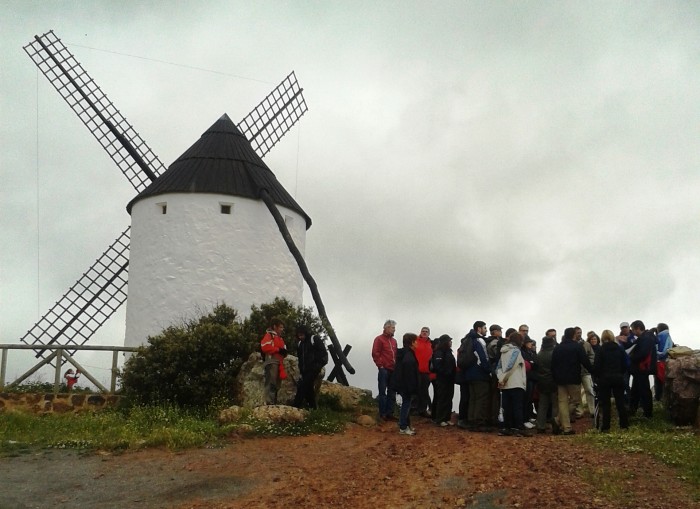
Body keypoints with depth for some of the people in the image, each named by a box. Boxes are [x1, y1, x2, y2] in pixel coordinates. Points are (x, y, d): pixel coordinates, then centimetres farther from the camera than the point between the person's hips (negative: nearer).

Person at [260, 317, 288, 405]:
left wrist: (284, 352, 2)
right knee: (271, 383, -18)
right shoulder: (269, 335, 0)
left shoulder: (280, 338, 27)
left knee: (276, 385, 9)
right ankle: (269, 403, -24)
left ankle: (274, 403, 12)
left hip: (279, 363, 10)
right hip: (271, 362, -10)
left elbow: (282, 351, 28)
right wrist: (278, 349, -14)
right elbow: (265, 347, -18)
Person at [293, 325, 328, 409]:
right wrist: (301, 370, 11)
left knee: (302, 387, -16)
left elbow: (323, 354, -8)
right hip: (305, 371, 7)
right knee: (309, 388, 6)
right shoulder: (299, 344, 15)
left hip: (313, 370, -7)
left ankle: (296, 405, -19)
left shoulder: (315, 340, -5)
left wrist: (318, 366, -12)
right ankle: (312, 406, 14)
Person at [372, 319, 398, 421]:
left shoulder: (393, 341, 16)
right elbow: (375, 354, -11)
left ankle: (390, 413, 15)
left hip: (393, 370, 7)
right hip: (384, 370, -7)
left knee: (392, 392, 9)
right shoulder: (379, 339, -5)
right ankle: (383, 413, 4)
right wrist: (380, 366, -13)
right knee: (382, 392, -1)